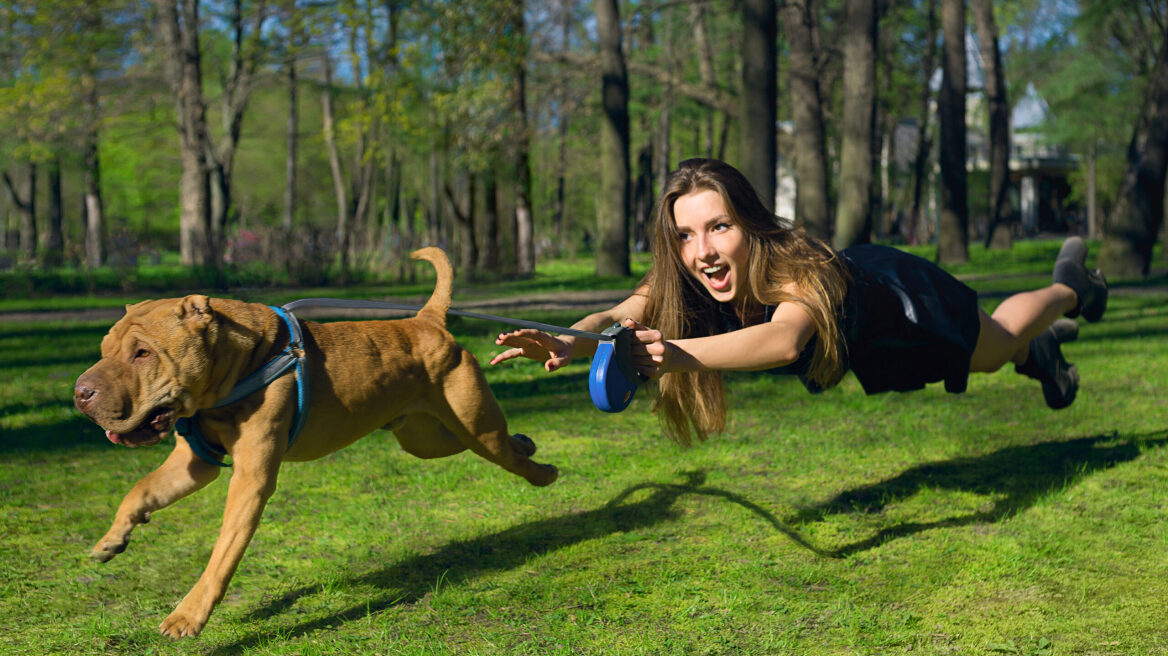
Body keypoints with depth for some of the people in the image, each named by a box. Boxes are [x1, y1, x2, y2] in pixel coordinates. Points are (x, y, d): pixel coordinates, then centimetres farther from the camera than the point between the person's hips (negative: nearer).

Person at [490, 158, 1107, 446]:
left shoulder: (798, 269, -48)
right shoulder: (678, 284, -33)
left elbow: (785, 340, -69)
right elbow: (615, 315, -49)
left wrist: (681, 352, -84)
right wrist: (570, 342, -71)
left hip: (900, 300, -4)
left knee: (999, 342, 28)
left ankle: (1069, 284, 57)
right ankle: (1039, 353, 60)